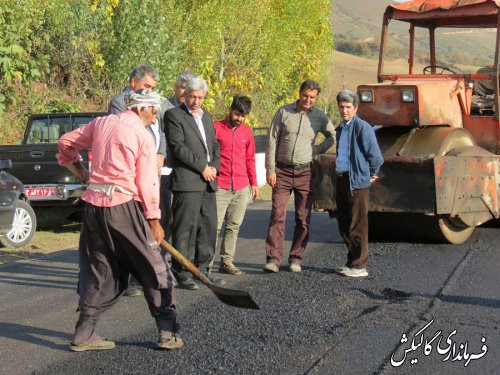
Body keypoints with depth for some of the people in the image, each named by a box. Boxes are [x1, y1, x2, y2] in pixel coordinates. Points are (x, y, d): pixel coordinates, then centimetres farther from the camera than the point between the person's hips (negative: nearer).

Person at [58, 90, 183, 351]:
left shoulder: (101, 123, 10)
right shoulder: (142, 136, -5)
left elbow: (66, 142, 20)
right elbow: (147, 183, -7)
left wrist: (78, 167, 36)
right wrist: (154, 219, -2)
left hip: (94, 204, 6)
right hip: (125, 206, -6)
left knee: (97, 269, 15)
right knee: (155, 269, 4)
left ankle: (84, 334, 13)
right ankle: (168, 333, 6)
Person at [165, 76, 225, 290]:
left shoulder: (206, 116, 21)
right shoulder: (174, 115, -3)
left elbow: (214, 145, 23)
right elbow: (178, 146, -13)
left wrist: (214, 167, 3)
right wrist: (202, 167, -12)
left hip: (208, 183, 8)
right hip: (187, 181, -8)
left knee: (209, 227, 10)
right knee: (185, 229, -7)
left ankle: (202, 270, 20)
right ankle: (182, 274, -3)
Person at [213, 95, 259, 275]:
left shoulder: (247, 132, 13)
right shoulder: (216, 128, 0)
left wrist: (253, 182, 16)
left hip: (241, 187, 4)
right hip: (220, 186, -4)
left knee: (233, 226, 6)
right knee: (215, 225, -7)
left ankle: (227, 261, 11)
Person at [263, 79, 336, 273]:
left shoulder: (319, 117, 3)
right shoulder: (284, 112, -1)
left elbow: (332, 136, 20)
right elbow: (272, 141, 0)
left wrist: (317, 149, 3)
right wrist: (270, 169, -5)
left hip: (305, 172, 1)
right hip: (282, 171, -1)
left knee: (303, 219, 3)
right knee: (277, 215, -7)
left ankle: (296, 259, 11)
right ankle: (273, 259, -6)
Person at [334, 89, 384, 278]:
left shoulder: (362, 127, -12)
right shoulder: (340, 128, 14)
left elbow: (375, 155, -12)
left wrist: (371, 175, -2)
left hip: (356, 181, -9)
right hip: (341, 179, 9)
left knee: (357, 226, -2)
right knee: (344, 225, 14)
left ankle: (359, 266, 5)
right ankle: (352, 261, 25)